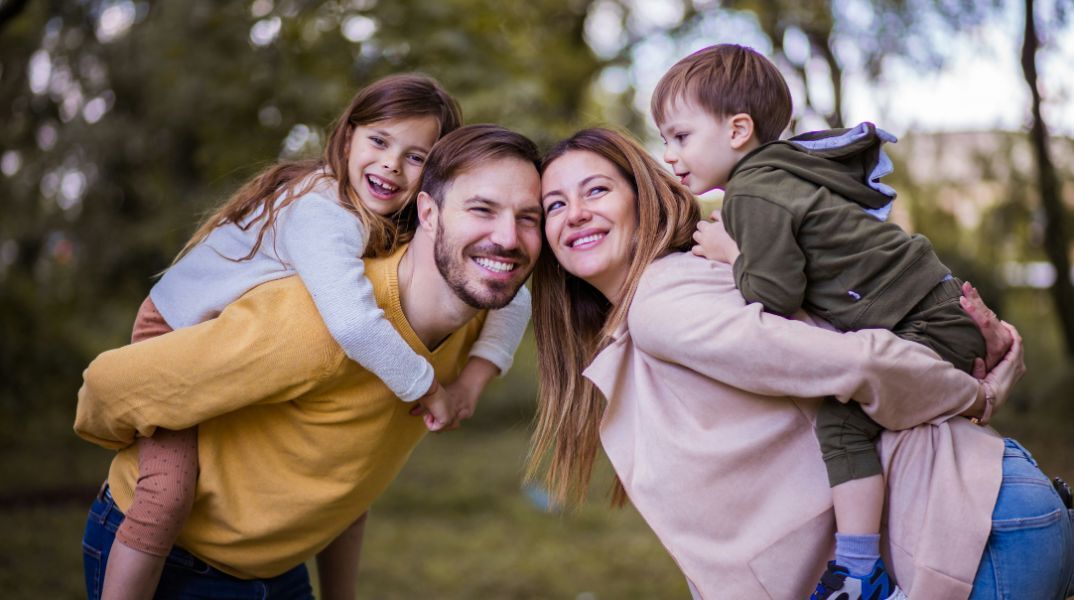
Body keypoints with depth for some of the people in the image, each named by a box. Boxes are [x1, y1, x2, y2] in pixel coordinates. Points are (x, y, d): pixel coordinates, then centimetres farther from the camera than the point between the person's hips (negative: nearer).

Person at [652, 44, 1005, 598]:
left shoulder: (753, 196, -17)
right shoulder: (772, 175, 13)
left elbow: (775, 296, -20)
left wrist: (732, 255, -5)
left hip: (932, 325, -11)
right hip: (934, 307, 11)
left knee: (842, 418, -25)